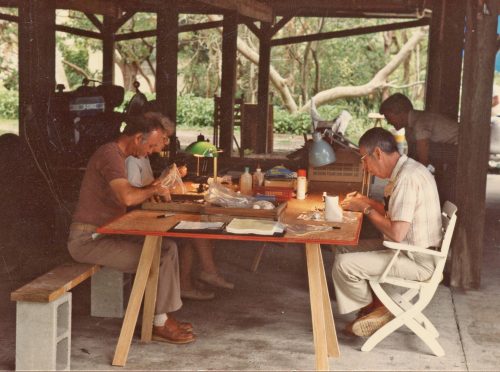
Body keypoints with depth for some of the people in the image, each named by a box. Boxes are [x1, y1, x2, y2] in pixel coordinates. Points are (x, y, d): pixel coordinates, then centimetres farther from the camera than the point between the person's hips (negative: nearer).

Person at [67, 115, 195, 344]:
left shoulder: (118, 155, 14)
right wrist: (153, 190, -14)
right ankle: (160, 325, -1)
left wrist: (149, 191, 4)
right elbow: (127, 197, -33)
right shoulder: (110, 155, -19)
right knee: (159, 259, -16)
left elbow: (123, 195, 21)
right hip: (88, 239, -10)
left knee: (168, 247, 6)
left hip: (105, 233, 10)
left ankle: (166, 316, 8)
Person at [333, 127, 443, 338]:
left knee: (343, 264, -15)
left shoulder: (407, 178, -24)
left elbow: (396, 233, -26)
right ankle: (374, 304, 18)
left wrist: (367, 209, -13)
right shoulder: (407, 170, 8)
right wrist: (367, 202, 7)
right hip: (411, 251, 10)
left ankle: (374, 308, 9)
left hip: (416, 262, -10)